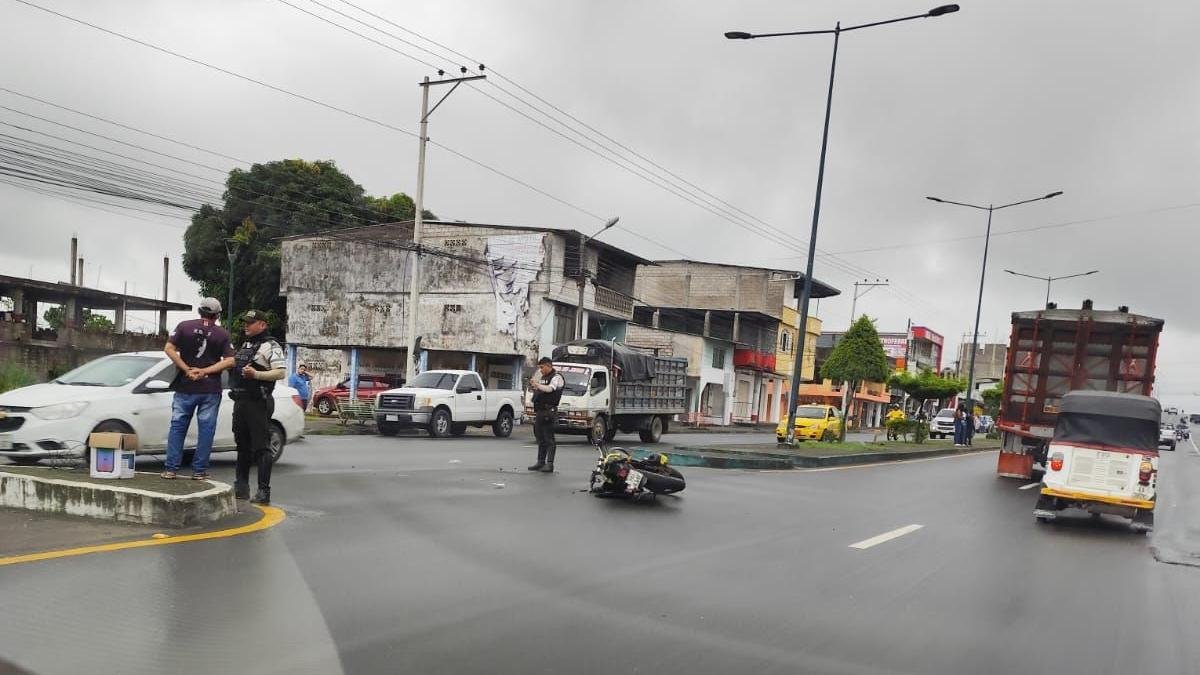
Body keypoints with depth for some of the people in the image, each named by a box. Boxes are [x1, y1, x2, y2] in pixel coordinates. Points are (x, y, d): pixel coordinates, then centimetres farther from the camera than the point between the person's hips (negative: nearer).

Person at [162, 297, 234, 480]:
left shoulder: (184, 326, 1)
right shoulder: (223, 334, 0)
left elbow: (169, 349, -7)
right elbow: (229, 360, -8)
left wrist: (187, 370, -7)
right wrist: (204, 371, -10)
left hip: (185, 387, 1)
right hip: (211, 389, -1)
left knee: (177, 427, 9)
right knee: (206, 429, 5)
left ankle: (171, 469, 8)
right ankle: (199, 470, 6)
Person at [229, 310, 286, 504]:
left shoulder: (270, 346, -7)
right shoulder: (243, 345, 19)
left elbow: (280, 372, -17)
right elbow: (233, 366, 33)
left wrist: (256, 374, -26)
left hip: (258, 402, -9)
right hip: (240, 401, 9)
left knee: (261, 447, -8)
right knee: (242, 446, 16)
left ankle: (264, 491, -7)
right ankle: (241, 486, 26)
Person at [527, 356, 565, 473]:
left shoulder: (556, 377, -6)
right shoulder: (543, 377, 21)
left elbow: (549, 388, -23)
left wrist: (536, 384, -15)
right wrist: (533, 386, 9)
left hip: (549, 411, -9)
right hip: (539, 411, 9)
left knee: (549, 438, -7)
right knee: (540, 438, 12)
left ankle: (549, 464, -5)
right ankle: (541, 462, 20)